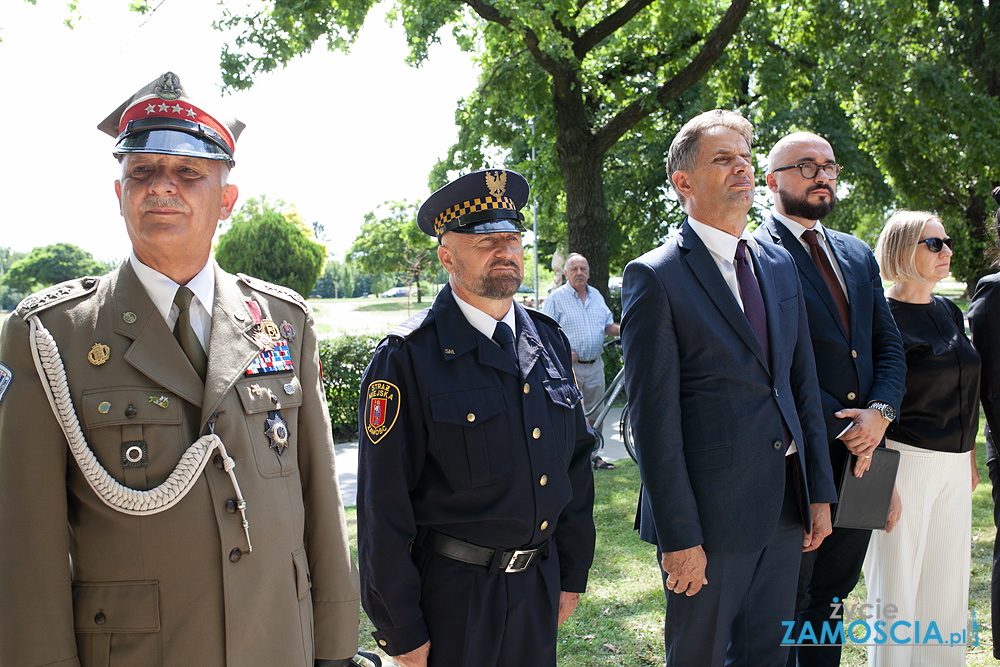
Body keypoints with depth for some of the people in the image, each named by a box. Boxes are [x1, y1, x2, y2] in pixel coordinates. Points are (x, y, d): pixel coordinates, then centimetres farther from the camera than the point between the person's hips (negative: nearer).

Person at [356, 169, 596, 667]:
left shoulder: (549, 340, 3)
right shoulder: (407, 357, -15)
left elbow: (576, 461, 10)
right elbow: (384, 505, -14)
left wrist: (572, 575, 11)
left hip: (540, 586, 5)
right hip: (453, 594, -5)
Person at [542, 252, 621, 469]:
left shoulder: (596, 296, 13)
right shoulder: (556, 298, -4)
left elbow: (608, 325, 19)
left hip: (595, 365, 5)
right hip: (569, 366, -5)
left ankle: (593, 454, 24)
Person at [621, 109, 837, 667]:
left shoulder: (780, 265, 10)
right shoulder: (654, 276, -12)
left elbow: (803, 383, 13)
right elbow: (654, 418, -15)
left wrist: (820, 493, 10)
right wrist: (679, 536, -16)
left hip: (785, 506, 6)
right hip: (709, 512, -6)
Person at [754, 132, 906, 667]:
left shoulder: (858, 254, 14)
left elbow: (887, 343, 13)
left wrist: (880, 413, -5)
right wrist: (841, 428, -15)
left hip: (859, 456, 7)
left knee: (832, 592, 18)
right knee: (786, 604, 6)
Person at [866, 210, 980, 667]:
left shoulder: (949, 312, 13)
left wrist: (969, 458, 18)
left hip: (952, 466, 7)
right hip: (902, 460, -7)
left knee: (948, 587, 12)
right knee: (897, 590, 1)